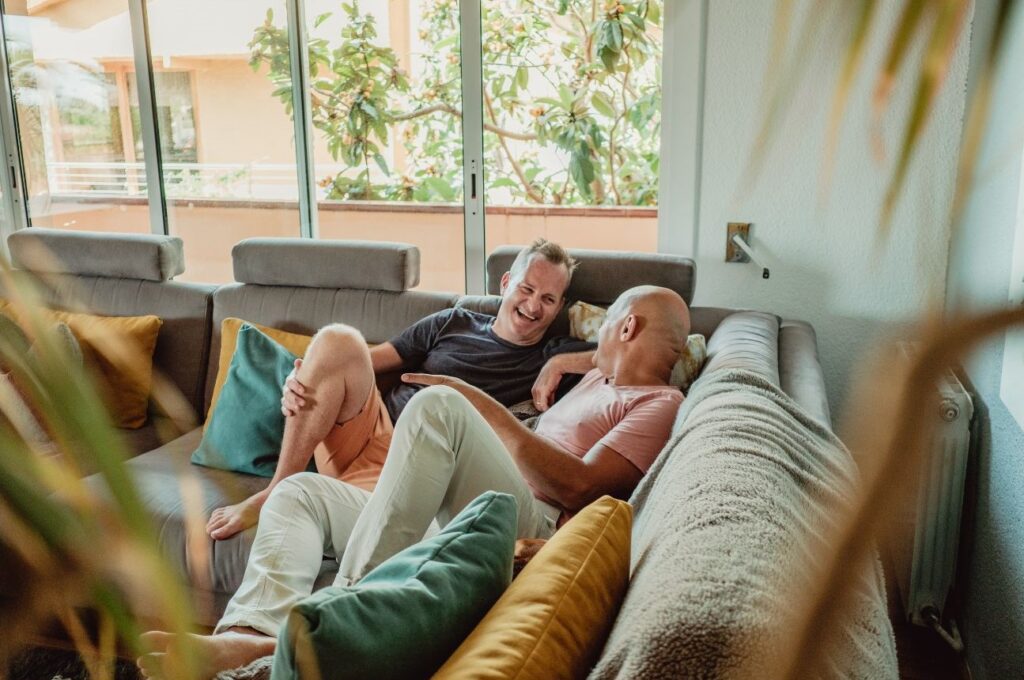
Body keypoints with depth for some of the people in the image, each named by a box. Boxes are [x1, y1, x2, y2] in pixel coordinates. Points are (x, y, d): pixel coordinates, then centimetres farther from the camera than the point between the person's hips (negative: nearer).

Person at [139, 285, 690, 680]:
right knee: (300, 491, 0)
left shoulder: (660, 402, 4)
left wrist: (487, 407, -8)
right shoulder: (596, 378, 31)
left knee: (438, 404, -30)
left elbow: (577, 486, -9)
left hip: (531, 533, -9)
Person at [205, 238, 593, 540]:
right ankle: (276, 491, -17)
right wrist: (300, 380, -4)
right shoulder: (454, 323, 17)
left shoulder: (549, 357, 10)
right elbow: (366, 360, 14)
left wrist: (558, 364, -12)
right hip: (370, 431, 4)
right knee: (338, 340, -25)